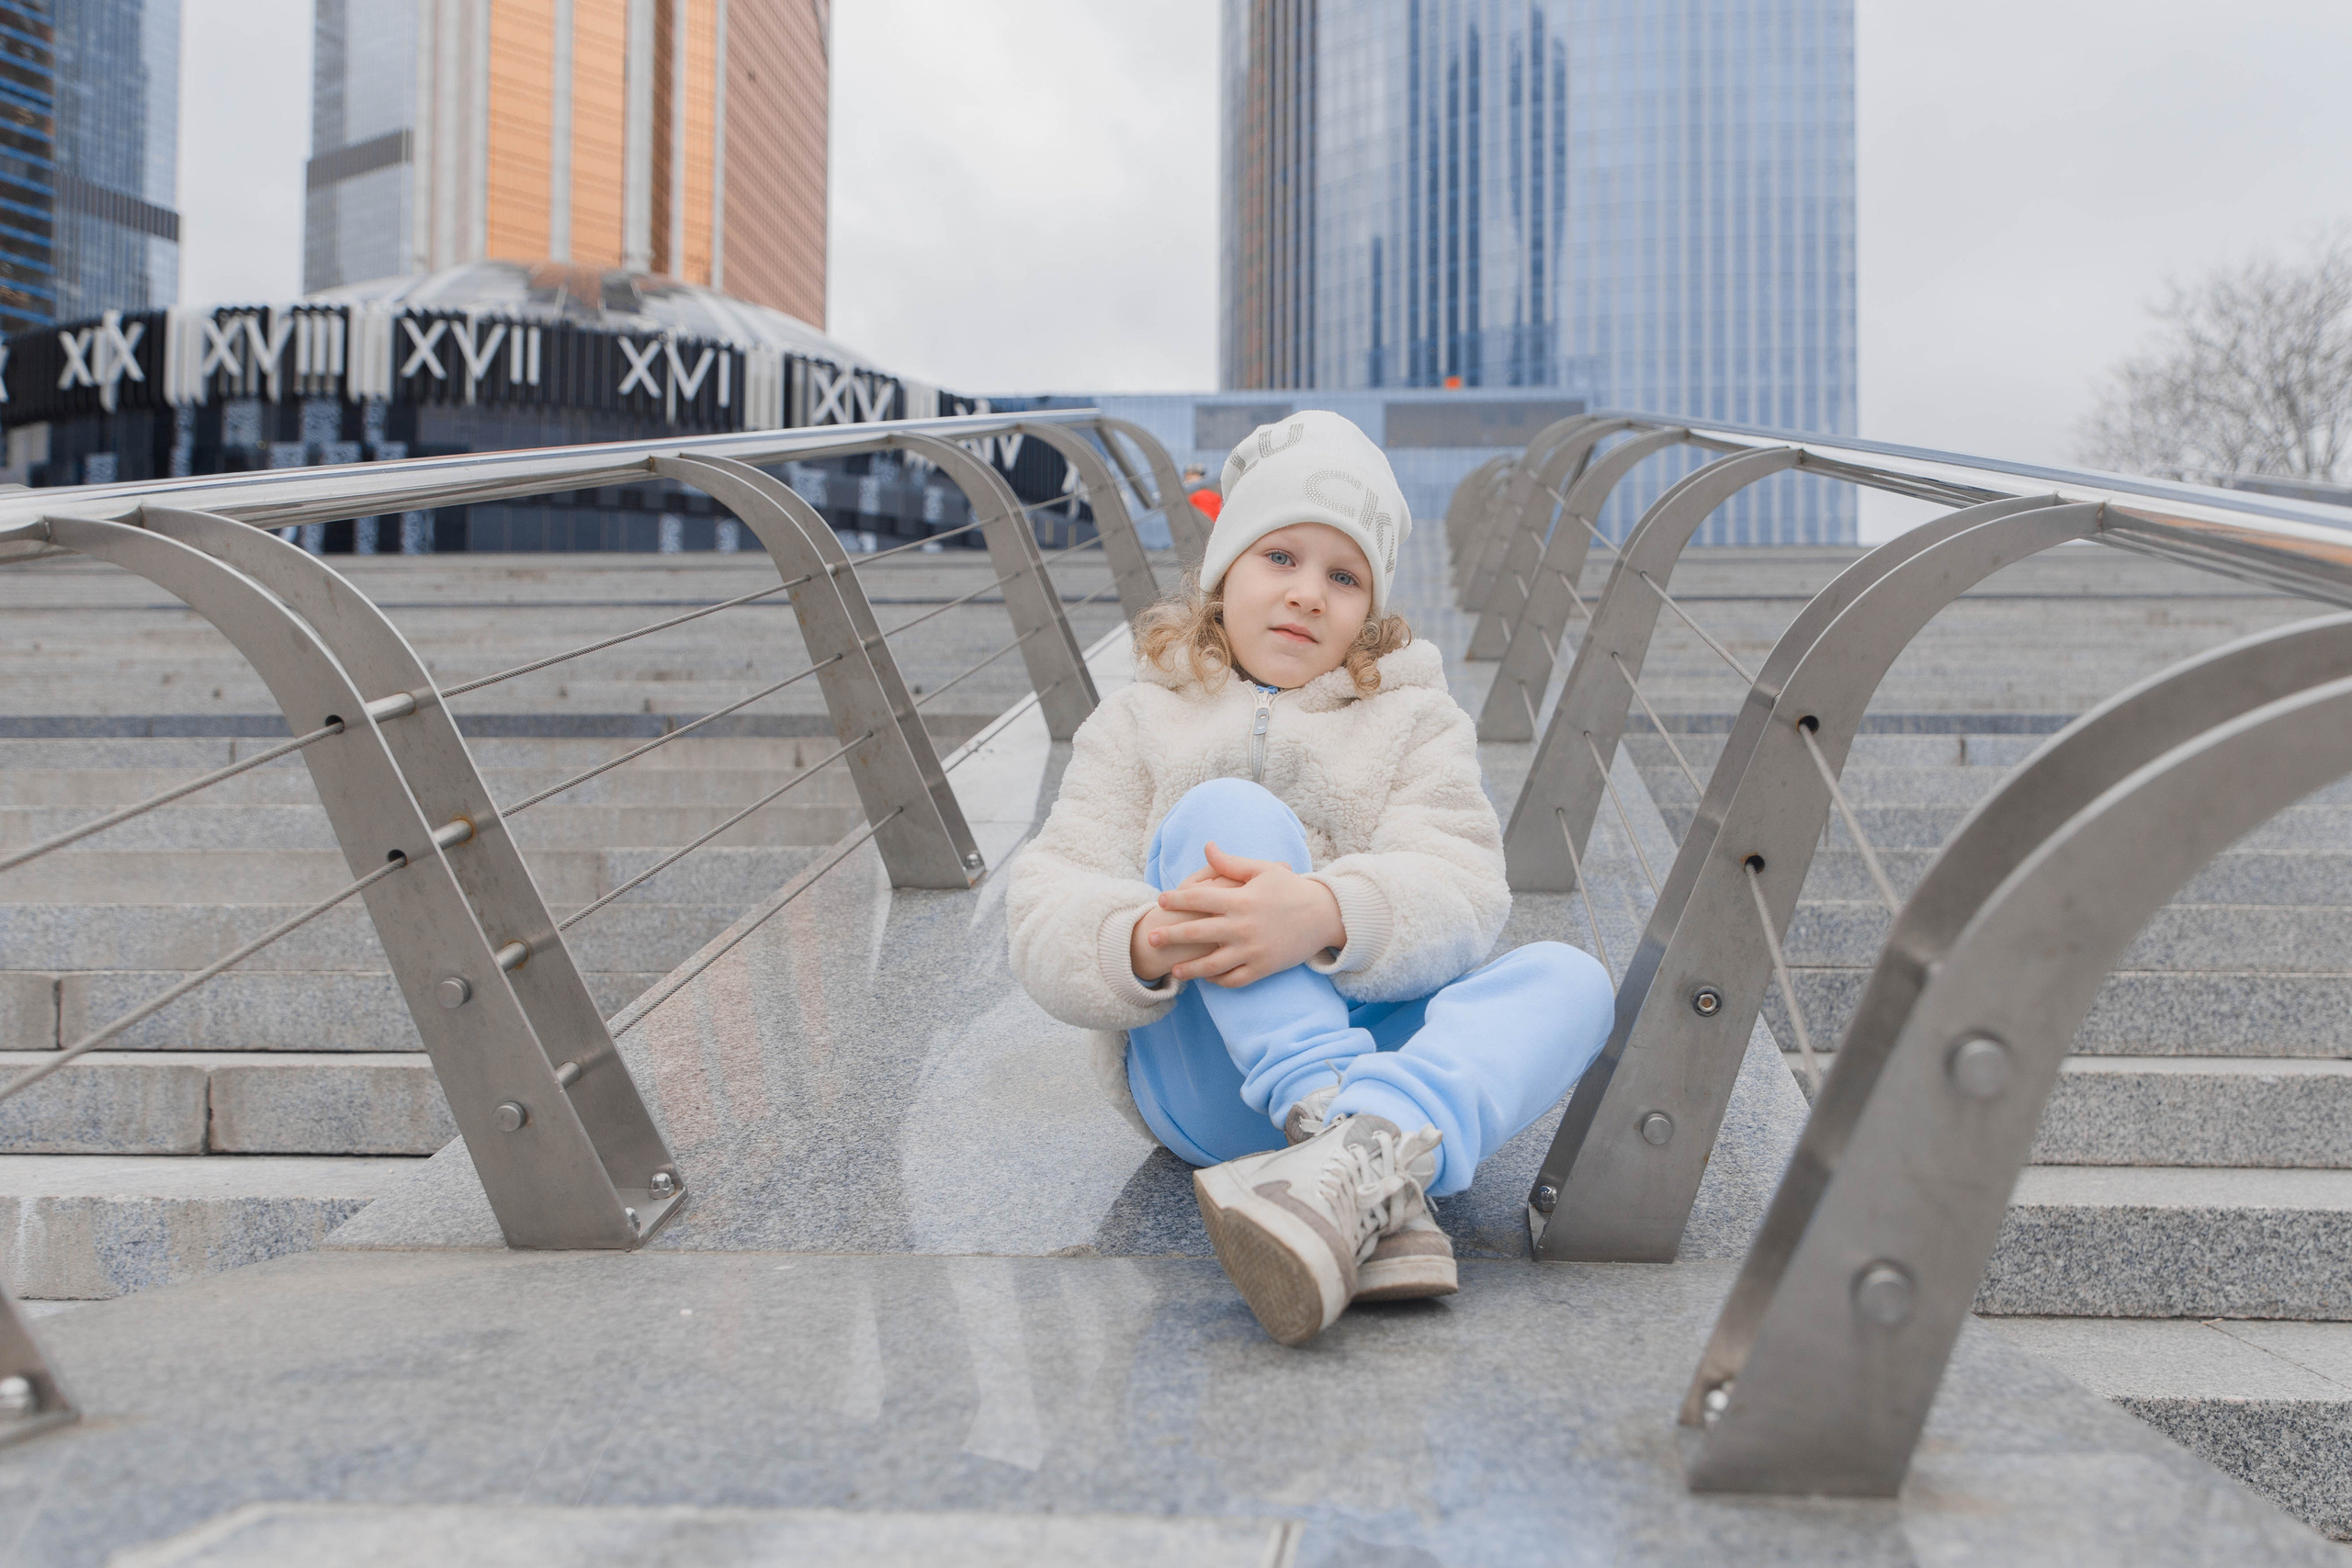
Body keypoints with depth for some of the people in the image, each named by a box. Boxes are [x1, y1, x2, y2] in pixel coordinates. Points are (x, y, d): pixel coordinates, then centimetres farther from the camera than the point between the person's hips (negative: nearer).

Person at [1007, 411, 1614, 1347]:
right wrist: (1146, 945, -27)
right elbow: (1049, 909, 0)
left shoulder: (1415, 721, 17)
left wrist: (1328, 914, -30)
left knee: (1569, 980, -25)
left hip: (1374, 1038, 1)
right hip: (1198, 1070, -1)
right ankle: (1382, 1193, -44)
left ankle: (1358, 1165, -54)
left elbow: (1462, 894, -5)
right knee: (1225, 812, -25)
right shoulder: (1141, 723, 16)